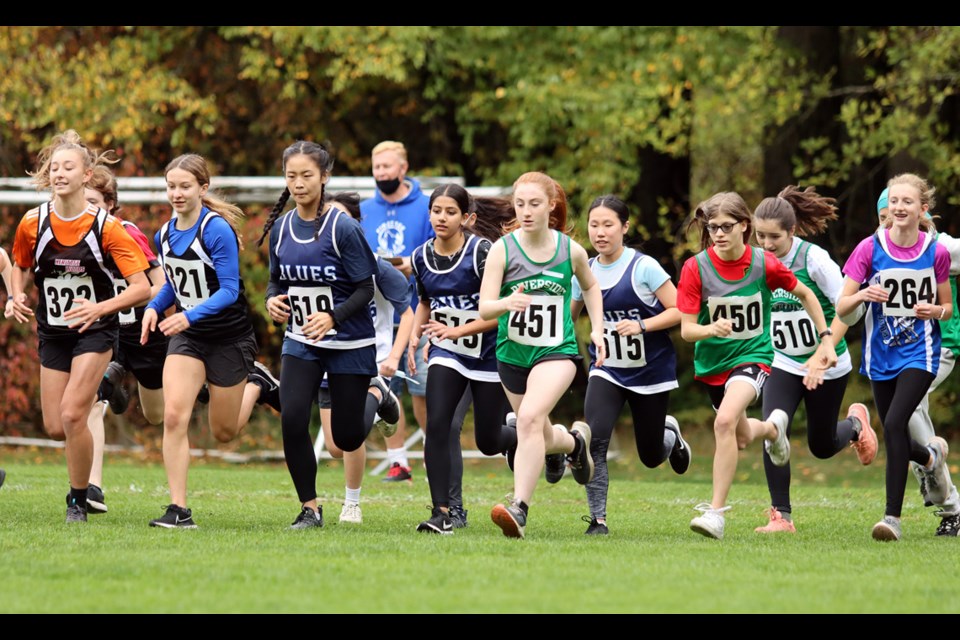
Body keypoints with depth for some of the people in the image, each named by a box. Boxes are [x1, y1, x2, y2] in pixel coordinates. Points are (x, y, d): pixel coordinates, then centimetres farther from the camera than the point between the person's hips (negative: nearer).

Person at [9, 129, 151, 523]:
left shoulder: (105, 226, -16)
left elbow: (141, 287, -16)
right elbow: (21, 266, 13)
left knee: (72, 415, -18)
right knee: (54, 427, 2)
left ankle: (78, 501, 1)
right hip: (52, 333, 4)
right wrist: (17, 296, -8)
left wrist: (99, 308, -30)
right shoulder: (34, 222, -7)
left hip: (94, 331, -4)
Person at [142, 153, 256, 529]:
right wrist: (154, 308, -3)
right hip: (187, 337, 5)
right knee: (174, 415, -17)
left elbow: (229, 290, -22)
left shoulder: (217, 230, -19)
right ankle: (179, 510, -16)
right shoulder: (165, 235, 2)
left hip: (229, 338, -5)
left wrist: (190, 316, -35)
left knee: (224, 433, 8)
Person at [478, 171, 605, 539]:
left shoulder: (571, 251, -4)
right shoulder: (502, 250, -8)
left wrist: (597, 329, 9)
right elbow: (484, 308, -15)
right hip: (512, 353, 2)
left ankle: (519, 508, -30)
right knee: (541, 439, 16)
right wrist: (507, 303, -36)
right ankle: (576, 441, 52)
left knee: (530, 418, -27)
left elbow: (590, 286, 18)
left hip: (557, 352, -2)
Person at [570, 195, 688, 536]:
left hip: (651, 372, -2)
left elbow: (679, 311, -13)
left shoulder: (643, 267, -14)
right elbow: (567, 316, 15)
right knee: (595, 438, -22)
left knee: (651, 456, 11)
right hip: (607, 372, 2)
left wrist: (641, 325, -26)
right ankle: (598, 519, -15)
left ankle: (670, 433, 48)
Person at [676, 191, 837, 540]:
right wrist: (711, 329, -36)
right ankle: (772, 427, 61)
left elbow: (805, 294, 5)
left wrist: (826, 339, 5)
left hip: (752, 356, -3)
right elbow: (686, 329, -14)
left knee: (725, 421, -30)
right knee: (741, 438, 22)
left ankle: (716, 511, -25)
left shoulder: (764, 264, -13)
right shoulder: (696, 268, -14)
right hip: (712, 361, 4)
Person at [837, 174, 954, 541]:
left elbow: (947, 307, 8)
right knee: (897, 440, 11)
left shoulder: (936, 252, -5)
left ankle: (893, 517, -17)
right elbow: (841, 308, -6)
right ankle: (932, 456, 49)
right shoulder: (870, 249, -7)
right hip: (880, 356, 3)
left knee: (894, 425, -22)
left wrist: (937, 311, -15)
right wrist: (862, 295, -28)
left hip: (920, 354, -3)